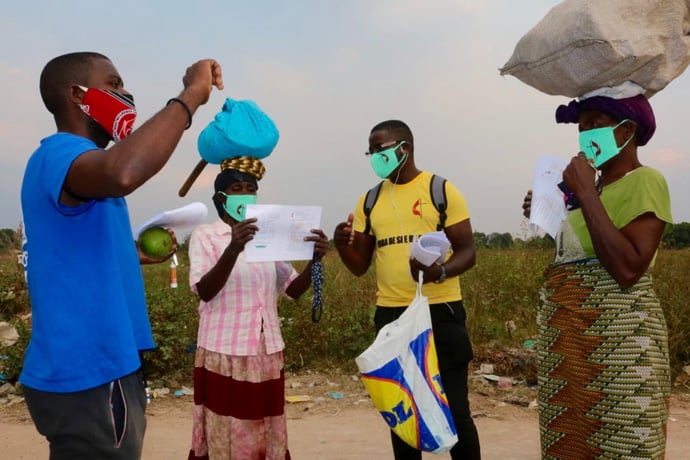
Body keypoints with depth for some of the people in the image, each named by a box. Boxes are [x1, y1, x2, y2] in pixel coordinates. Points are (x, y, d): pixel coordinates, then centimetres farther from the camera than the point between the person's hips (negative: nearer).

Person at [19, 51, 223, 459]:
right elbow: (122, 174, -41)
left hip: (90, 369, 10)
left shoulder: (70, 159, 16)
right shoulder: (60, 152, -15)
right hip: (88, 377, -10)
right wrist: (191, 95, -30)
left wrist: (135, 255, 19)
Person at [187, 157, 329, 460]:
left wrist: (314, 260, -15)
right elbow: (204, 291, -16)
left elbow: (293, 290, 5)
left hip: (267, 353, 4)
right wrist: (233, 249, -32)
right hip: (224, 354, -4)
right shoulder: (205, 235, -3)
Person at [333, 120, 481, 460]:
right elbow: (360, 266, 10)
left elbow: (467, 251, -5)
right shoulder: (370, 201, 10)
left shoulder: (441, 189, -3)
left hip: (439, 312, -4)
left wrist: (440, 271, -26)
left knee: (454, 409, 2)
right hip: (390, 316, 5)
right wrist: (343, 246, -12)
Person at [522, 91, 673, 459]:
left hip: (617, 342, -9)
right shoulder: (597, 186, 15)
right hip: (569, 341, 9)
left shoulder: (645, 182, -10)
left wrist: (586, 194, -19)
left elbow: (628, 269, -24)